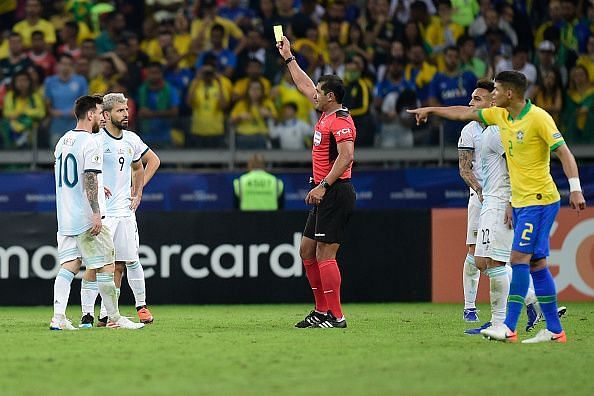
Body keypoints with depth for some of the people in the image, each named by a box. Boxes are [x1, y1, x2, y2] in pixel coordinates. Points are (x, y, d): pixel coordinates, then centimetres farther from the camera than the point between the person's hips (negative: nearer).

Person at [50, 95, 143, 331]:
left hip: (65, 218, 8)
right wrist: (96, 213, -22)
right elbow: (90, 179, -20)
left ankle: (58, 317, -5)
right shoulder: (90, 142, -11)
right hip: (86, 218, -8)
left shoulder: (63, 141, 15)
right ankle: (114, 318, 7)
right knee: (105, 267, 1)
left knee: (69, 265, 6)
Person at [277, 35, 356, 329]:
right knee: (307, 251, 13)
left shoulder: (340, 120, -14)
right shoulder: (326, 114, 15)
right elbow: (305, 85, 30)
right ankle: (322, 311, 17)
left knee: (325, 254, -12)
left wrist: (323, 186, -29)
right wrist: (288, 58, 35)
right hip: (325, 197, 10)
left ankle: (336, 316, -12)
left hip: (336, 193, -10)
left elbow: (347, 156, -26)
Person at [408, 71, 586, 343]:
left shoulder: (538, 118, -15)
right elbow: (465, 113, 21)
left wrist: (575, 189, -24)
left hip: (540, 200, -8)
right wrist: (431, 110, 27)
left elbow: (564, 152, -17)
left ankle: (509, 328, -16)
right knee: (535, 263, 6)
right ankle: (554, 330, 9)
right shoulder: (500, 116, 8)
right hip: (519, 201, 8)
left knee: (519, 258, -14)